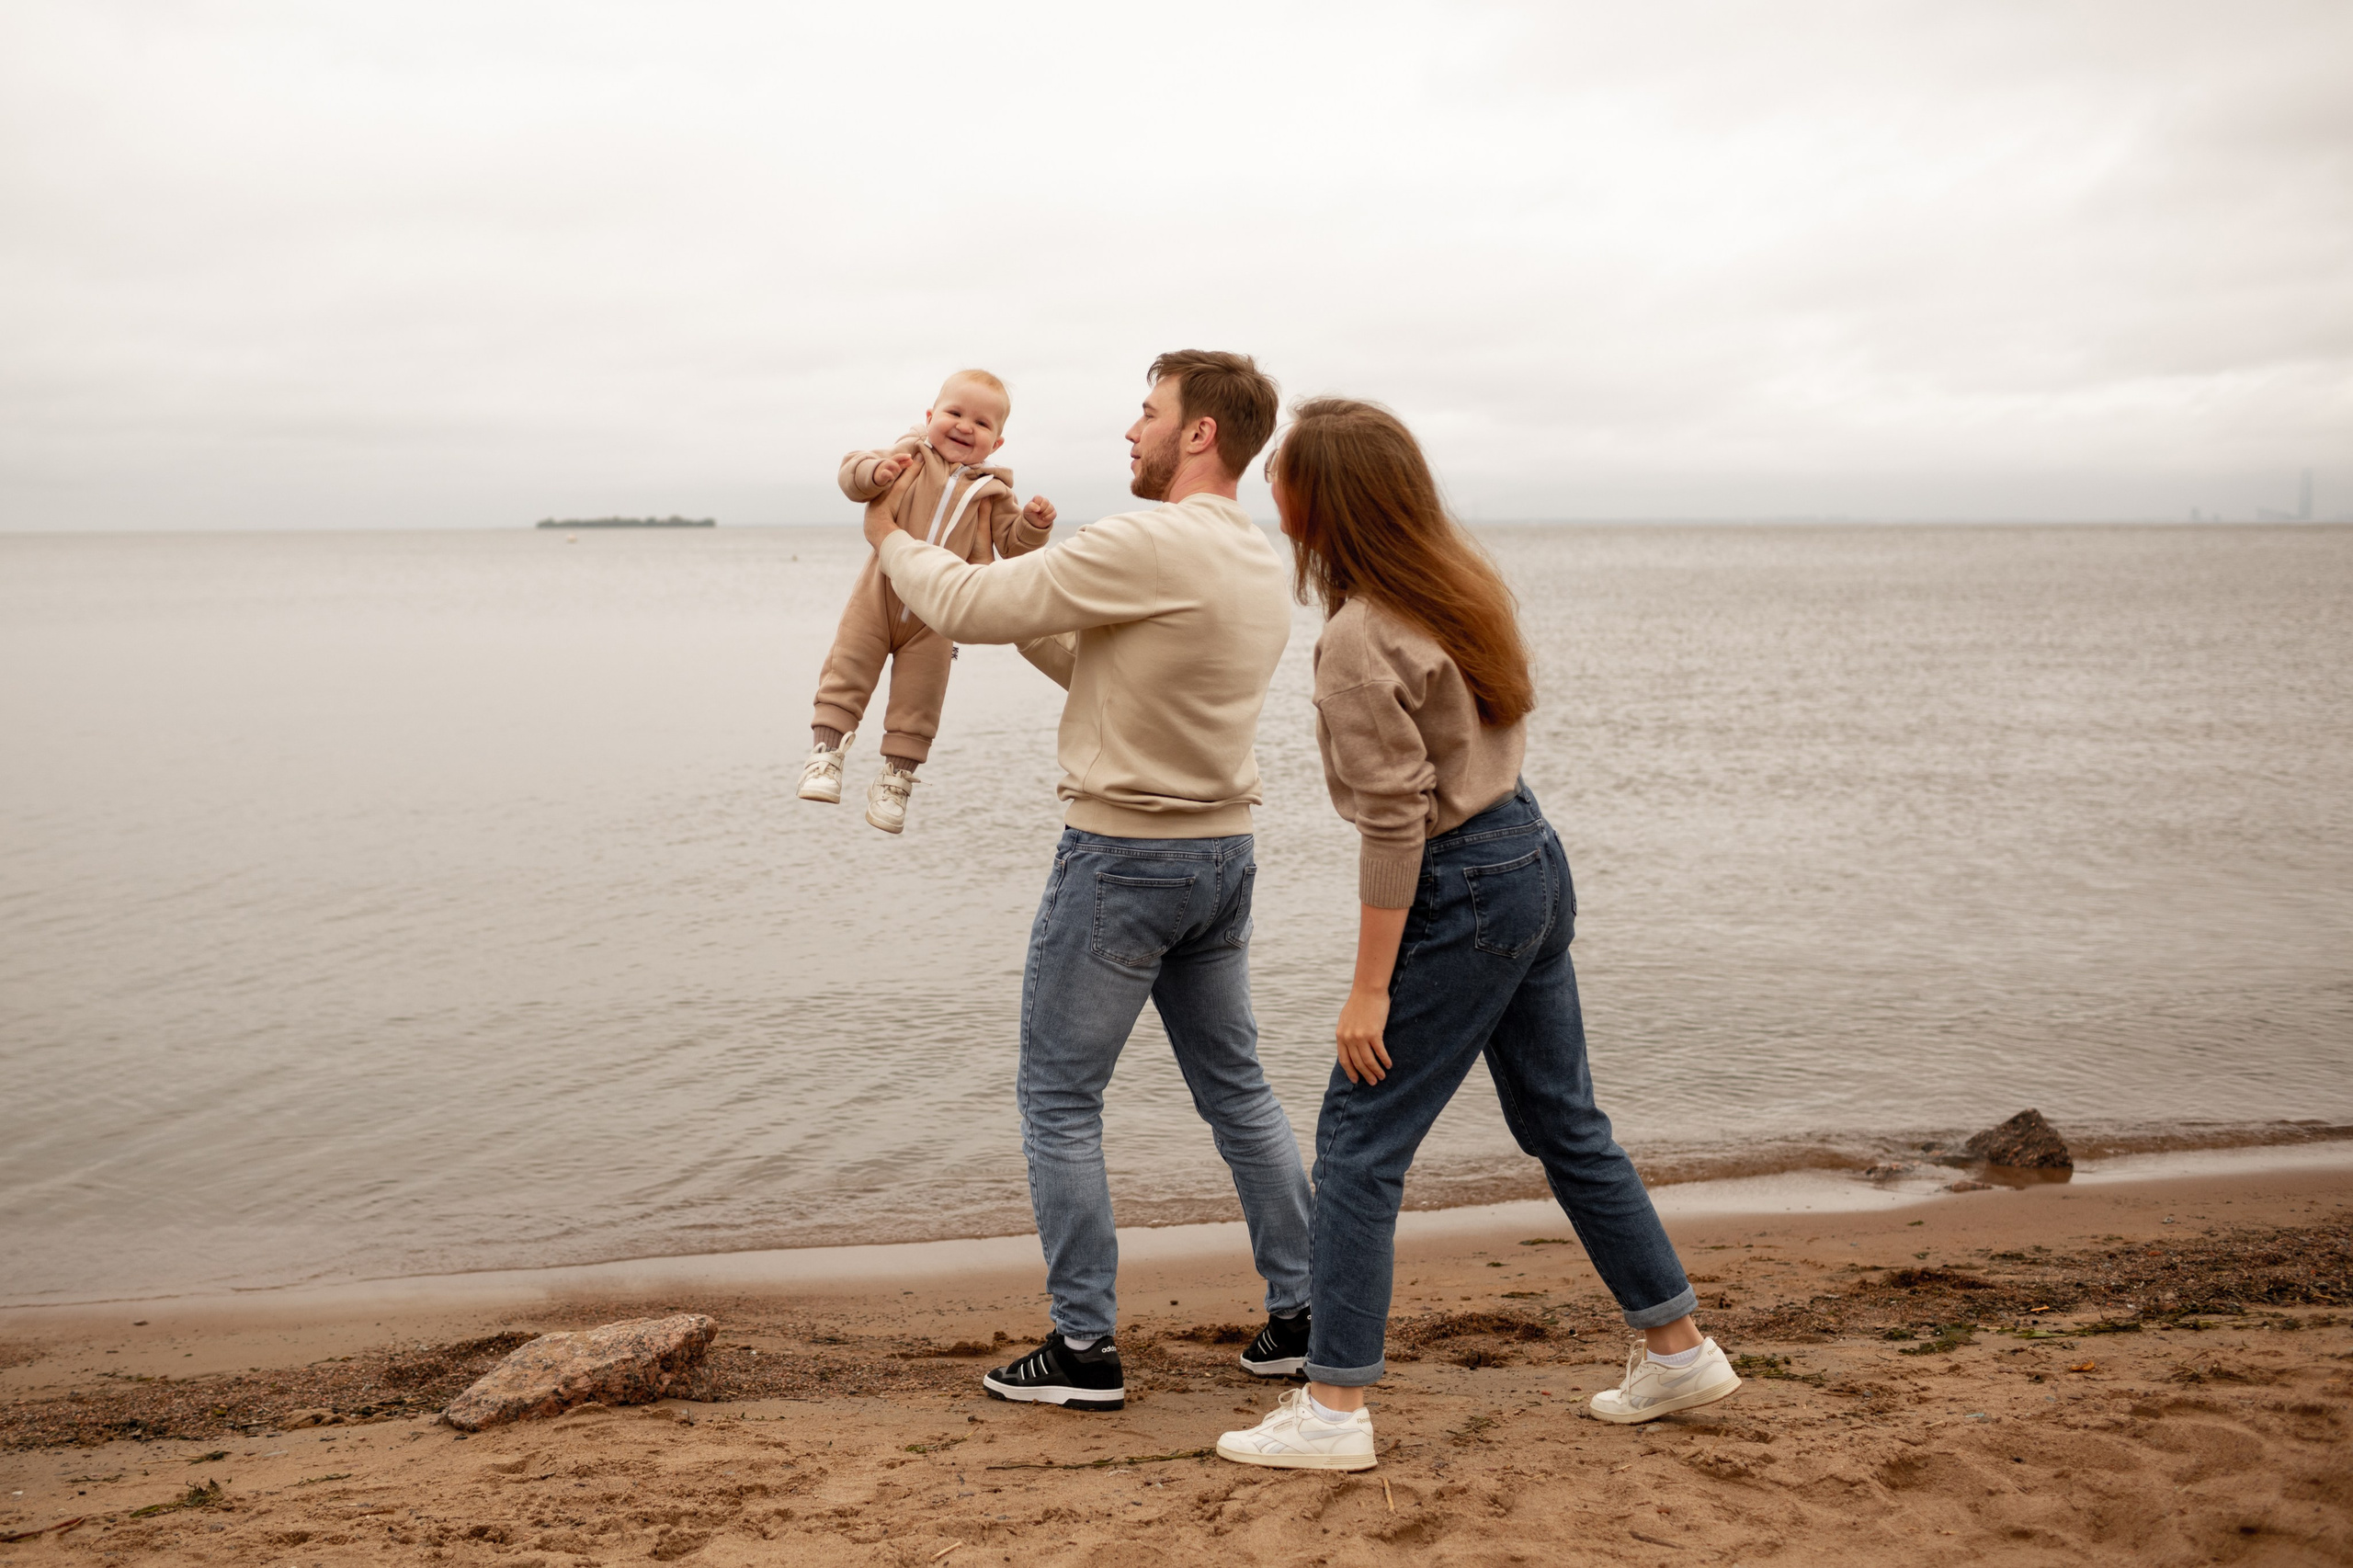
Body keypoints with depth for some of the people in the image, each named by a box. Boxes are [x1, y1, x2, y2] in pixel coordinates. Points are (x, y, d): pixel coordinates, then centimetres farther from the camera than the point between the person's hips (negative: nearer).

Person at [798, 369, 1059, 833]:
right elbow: (852, 473, -6)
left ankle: (895, 778, 16)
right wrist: (874, 472, -27)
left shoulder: (991, 491, 5)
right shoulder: (910, 456, 0)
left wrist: (1033, 523, -16)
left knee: (918, 703, 5)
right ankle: (826, 752, 5)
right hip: (879, 596, -1)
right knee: (845, 674, -4)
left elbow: (1012, 544, 4)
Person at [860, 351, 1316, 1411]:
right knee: (1234, 1087, 16)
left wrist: (891, 539, 3)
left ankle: (1085, 1350, 6)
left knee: (1058, 1097, 3)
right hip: (1221, 849, 8)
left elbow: (968, 608, -15)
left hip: (1122, 854, -8)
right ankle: (1301, 1316, 20)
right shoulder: (1262, 564, 10)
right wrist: (1025, 583, 12)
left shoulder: (1151, 546, -20)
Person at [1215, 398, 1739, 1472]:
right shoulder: (1460, 577, 4)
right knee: (1563, 1123, 19)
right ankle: (1678, 1349, 28)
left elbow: (1395, 821, -22)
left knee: (1359, 1142, -1)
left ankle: (1333, 1410, 3)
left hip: (1462, 892, -9)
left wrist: (1369, 987, -16)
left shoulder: (1359, 642, -22)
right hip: (1532, 857, 9)